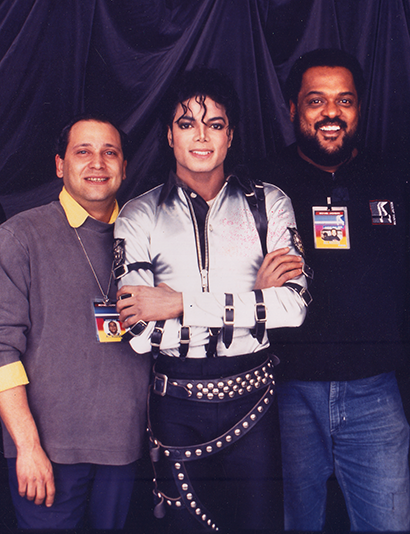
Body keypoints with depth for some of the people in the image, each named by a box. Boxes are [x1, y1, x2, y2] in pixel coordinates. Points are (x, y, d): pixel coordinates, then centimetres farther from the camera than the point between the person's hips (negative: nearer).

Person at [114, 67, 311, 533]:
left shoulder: (269, 204, 2)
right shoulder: (139, 216, 0)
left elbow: (294, 305, -10)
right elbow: (139, 332, -9)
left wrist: (181, 304, -15)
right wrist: (254, 298, -13)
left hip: (253, 395, 0)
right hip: (176, 402, 0)